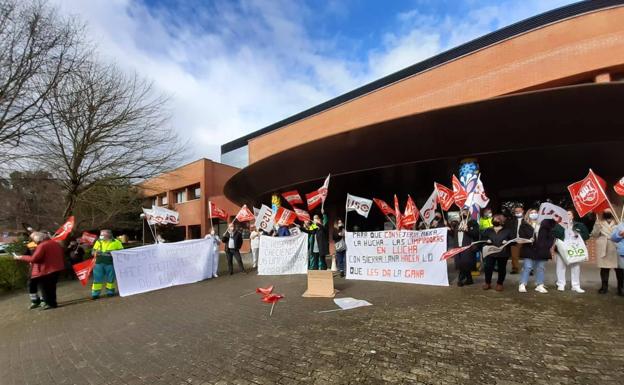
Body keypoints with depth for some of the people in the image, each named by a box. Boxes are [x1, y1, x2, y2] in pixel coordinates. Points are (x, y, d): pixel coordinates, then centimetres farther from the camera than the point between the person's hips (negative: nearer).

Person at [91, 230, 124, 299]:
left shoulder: (116, 242, 3)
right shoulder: (98, 242, 13)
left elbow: (121, 251, 4)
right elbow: (93, 251, 17)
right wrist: (96, 253, -5)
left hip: (110, 263, -3)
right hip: (99, 263, 3)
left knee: (110, 278, 4)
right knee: (97, 278, 2)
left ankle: (110, 291, 19)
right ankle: (95, 293, 10)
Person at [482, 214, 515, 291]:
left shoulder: (507, 231, 4)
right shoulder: (488, 231, 9)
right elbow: (482, 238, 13)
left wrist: (507, 242, -16)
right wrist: (486, 241, -7)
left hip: (503, 254, -1)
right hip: (490, 253, 1)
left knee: (502, 269, 9)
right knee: (488, 267, -4)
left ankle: (499, 284, 26)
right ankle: (487, 283, 13)